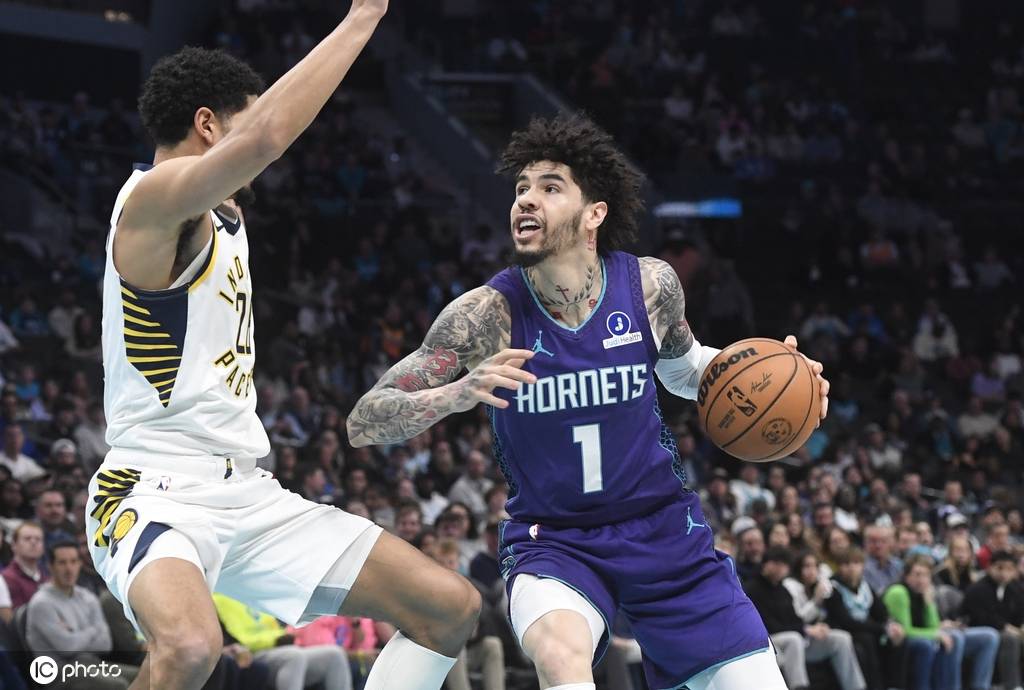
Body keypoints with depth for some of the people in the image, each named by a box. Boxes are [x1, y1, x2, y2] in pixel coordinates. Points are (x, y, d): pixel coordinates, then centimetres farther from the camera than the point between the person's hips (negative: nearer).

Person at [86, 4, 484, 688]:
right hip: (157, 494, -10)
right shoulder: (154, 197, -13)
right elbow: (264, 138, -32)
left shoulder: (221, 212, 15)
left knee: (452, 608, 4)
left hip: (248, 496, 10)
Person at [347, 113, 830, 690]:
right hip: (552, 539, -3)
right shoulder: (488, 314, -17)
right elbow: (364, 423, -18)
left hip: (663, 526, 3)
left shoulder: (651, 285, -9)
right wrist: (459, 394, -36)